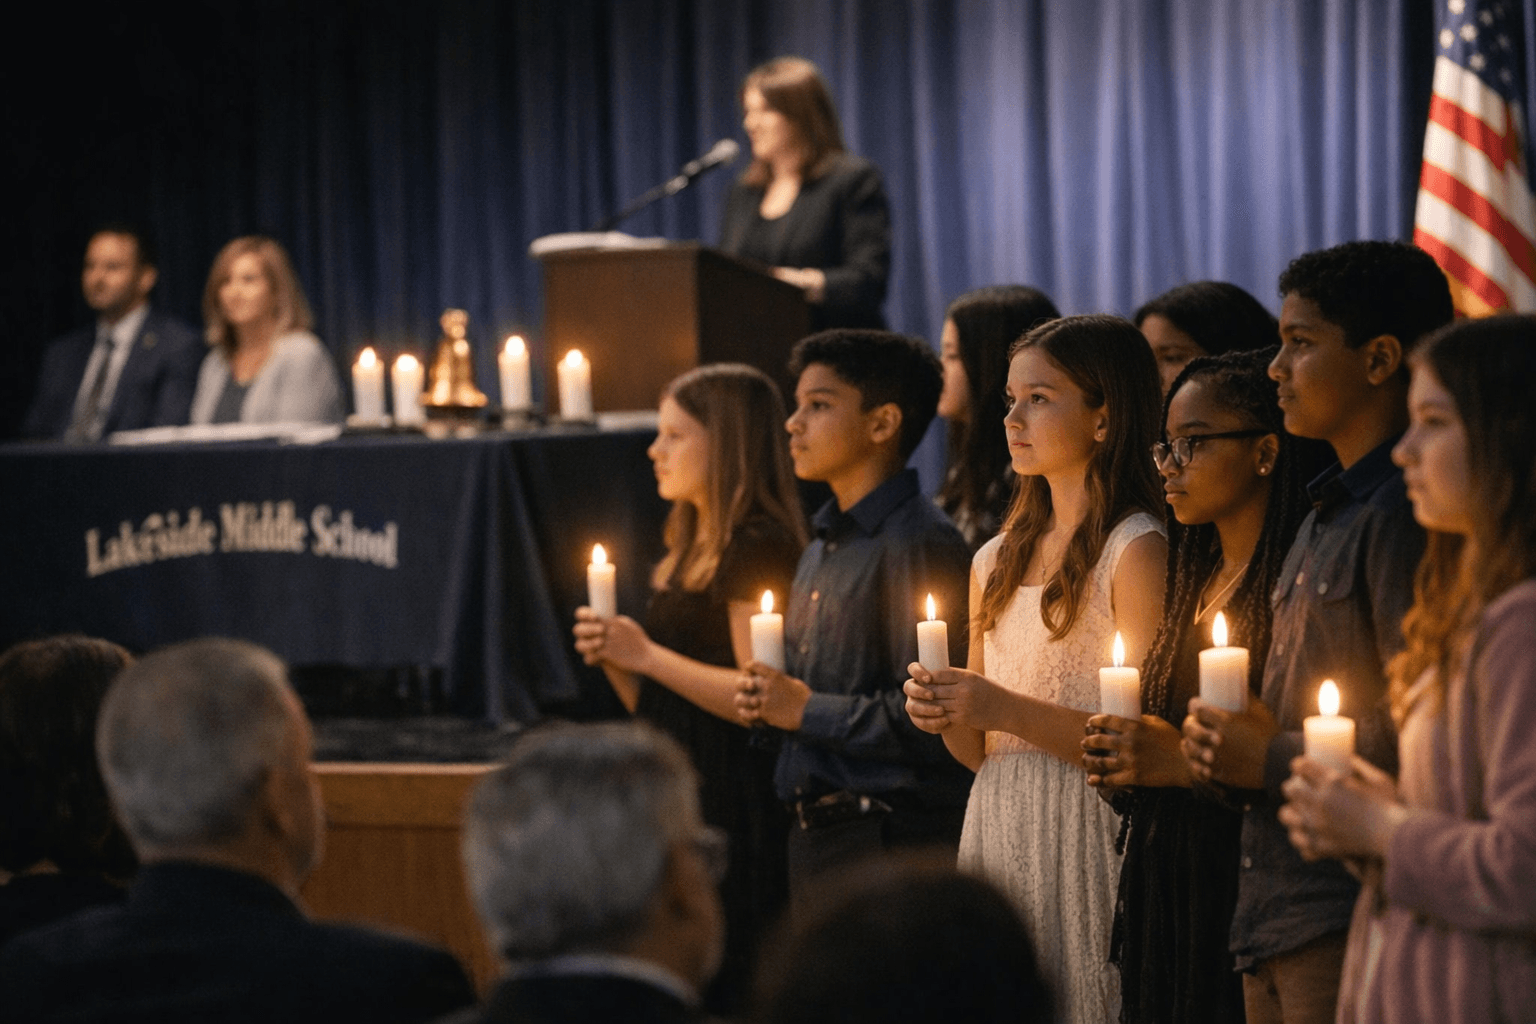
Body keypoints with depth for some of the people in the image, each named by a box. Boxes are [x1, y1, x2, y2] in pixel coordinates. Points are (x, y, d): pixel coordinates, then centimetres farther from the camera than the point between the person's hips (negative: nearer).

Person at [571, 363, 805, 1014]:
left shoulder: (757, 549, -11)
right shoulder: (685, 553, 18)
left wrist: (648, 655, -15)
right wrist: (614, 659, 2)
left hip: (733, 810, -9)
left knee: (721, 996, -8)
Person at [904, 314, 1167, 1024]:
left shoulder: (1134, 551, -6)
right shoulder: (996, 562, 15)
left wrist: (1006, 708, -17)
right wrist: (945, 717, -1)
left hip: (1087, 830, -6)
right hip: (994, 827, 6)